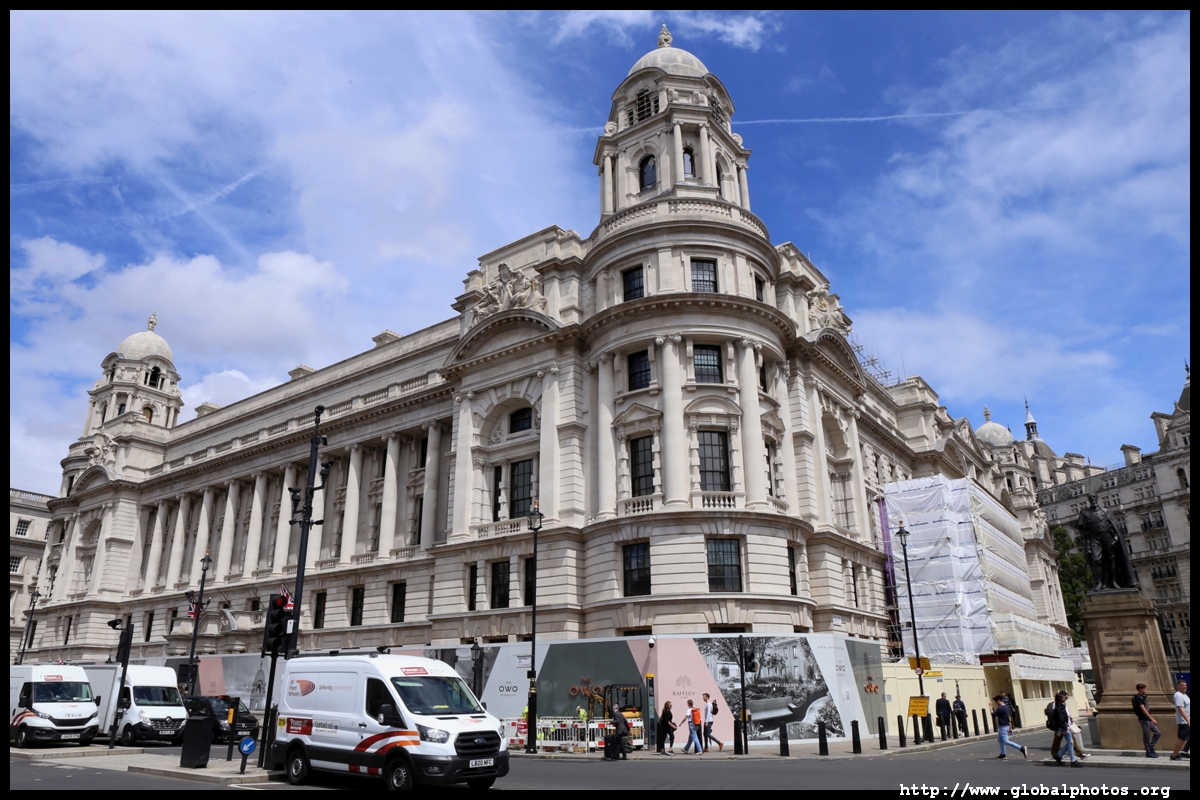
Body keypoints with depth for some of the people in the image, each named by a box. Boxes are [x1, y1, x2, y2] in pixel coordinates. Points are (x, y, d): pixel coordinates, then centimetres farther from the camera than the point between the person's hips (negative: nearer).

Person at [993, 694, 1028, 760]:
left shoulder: (1000, 708, -20)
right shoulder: (1006, 707, 11)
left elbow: (993, 714, -18)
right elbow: (1009, 717, 16)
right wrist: (1010, 726, 22)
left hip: (1003, 727, -11)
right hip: (1007, 725, 11)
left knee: (1006, 741, -10)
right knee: (999, 739, 19)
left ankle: (1021, 748, -14)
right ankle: (1003, 754, 20)